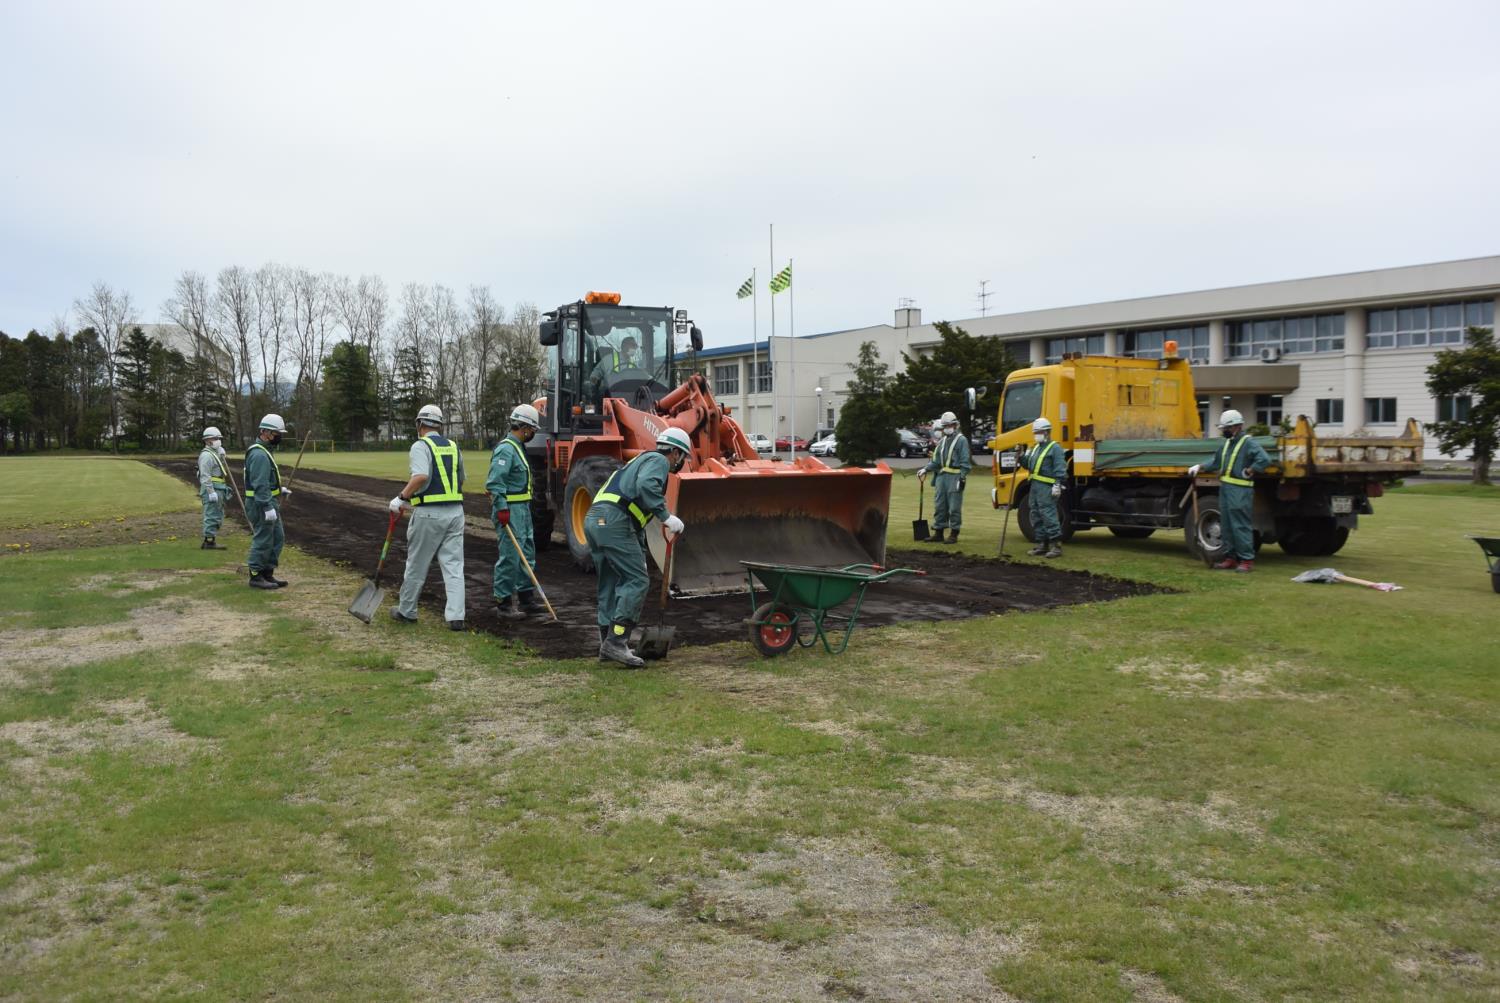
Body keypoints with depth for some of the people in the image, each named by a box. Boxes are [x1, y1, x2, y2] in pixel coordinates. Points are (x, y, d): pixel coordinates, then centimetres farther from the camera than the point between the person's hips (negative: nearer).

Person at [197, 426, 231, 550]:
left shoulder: (216, 454, 18)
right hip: (211, 490, -10)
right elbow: (205, 476, -20)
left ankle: (211, 540, 19)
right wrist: (211, 492, -24)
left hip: (218, 490, 10)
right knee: (212, 515, -8)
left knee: (217, 516, 14)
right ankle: (209, 541, -5)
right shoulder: (206, 455, -14)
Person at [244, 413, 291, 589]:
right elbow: (260, 485, -24)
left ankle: (268, 573, 20)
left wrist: (280, 489, 16)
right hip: (262, 505, -11)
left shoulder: (265, 451, 15)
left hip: (269, 503, 11)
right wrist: (268, 508, -25)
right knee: (263, 540, -3)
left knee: (278, 537, 14)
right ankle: (256, 576, 5)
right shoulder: (259, 454, -19)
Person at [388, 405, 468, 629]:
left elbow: (421, 476, -22)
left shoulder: (420, 446, -7)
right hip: (455, 510, 5)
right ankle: (455, 616, -2)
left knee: (417, 565, 9)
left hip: (429, 513, -5)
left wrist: (402, 498, -14)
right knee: (453, 565, 4)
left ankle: (406, 612, 23)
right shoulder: (453, 446, 14)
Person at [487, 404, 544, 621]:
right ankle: (504, 604, 0)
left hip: (523, 510, 11)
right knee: (510, 558, -6)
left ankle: (526, 599, 23)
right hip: (509, 510, -11)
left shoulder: (518, 448, 16)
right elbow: (495, 483, -23)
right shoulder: (506, 449, -16)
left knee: (527, 556, 15)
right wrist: (502, 510, -26)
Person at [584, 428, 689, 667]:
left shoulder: (643, 461, 33)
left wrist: (640, 555, 37)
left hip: (593, 520, 10)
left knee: (611, 584, 16)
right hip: (613, 521, -10)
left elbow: (637, 516, 36)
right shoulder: (658, 461, 4)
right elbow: (645, 487, -21)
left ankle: (608, 644, 21)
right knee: (637, 581, -7)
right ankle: (616, 642, -11)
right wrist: (666, 517, -17)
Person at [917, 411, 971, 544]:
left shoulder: (961, 440, -2)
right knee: (939, 506, 8)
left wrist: (962, 478, -15)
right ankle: (939, 534, 15)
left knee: (954, 507, -5)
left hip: (954, 478, -7)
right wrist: (926, 469, 3)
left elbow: (965, 462, -8)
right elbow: (936, 460, 18)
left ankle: (954, 535, 1)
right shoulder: (942, 442, 18)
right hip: (941, 477, 7)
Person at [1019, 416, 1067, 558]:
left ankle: (1056, 545, -11)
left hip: (1047, 488, -9)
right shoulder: (1036, 448, 22)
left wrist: (1057, 485, -22)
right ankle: (1042, 545, 17)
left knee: (1048, 514, -13)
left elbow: (1060, 468, -13)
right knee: (1036, 516, 10)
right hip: (1035, 486, 9)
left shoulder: (1055, 448, -6)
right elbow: (1028, 465, 24)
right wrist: (1021, 456, 8)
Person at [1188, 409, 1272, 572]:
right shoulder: (1225, 444, 16)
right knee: (1227, 526, 12)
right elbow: (1215, 463, 25)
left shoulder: (1248, 443, -10)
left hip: (1240, 491, -9)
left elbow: (1264, 460, -21)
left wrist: (1248, 472, -15)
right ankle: (1230, 558, 19)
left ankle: (1247, 560, -2)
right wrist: (1199, 467, 14)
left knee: (1241, 526, -7)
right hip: (1225, 488, 9)